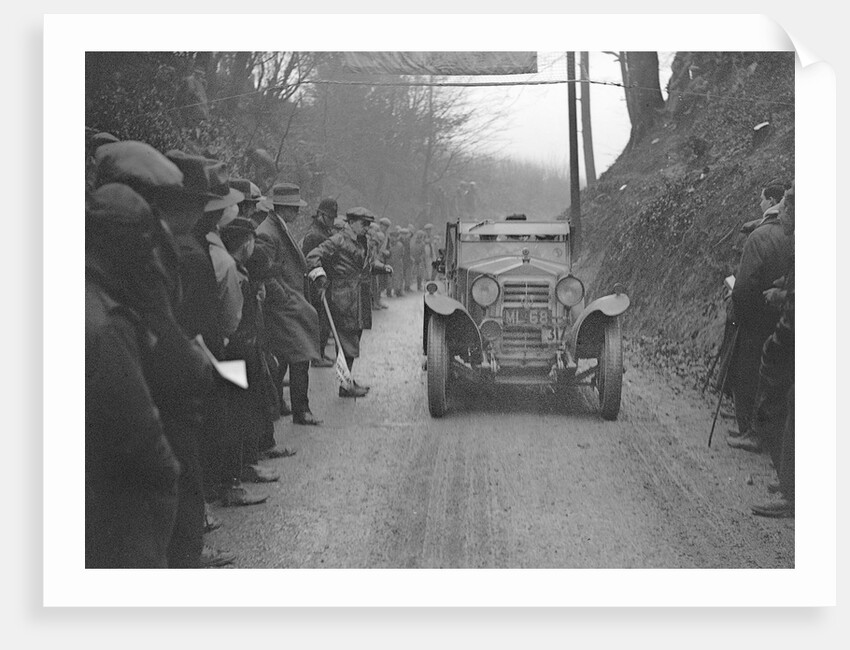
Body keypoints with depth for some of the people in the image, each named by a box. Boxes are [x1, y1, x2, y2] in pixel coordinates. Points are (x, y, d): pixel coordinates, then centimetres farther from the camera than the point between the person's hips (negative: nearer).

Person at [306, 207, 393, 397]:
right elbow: (312, 257, -15)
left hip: (360, 299, 9)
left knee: (353, 339, 14)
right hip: (344, 299, -9)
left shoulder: (362, 242, 18)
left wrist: (381, 266, 16)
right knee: (348, 341, -9)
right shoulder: (338, 241, -10)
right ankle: (345, 386, -5)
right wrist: (319, 273, -31)